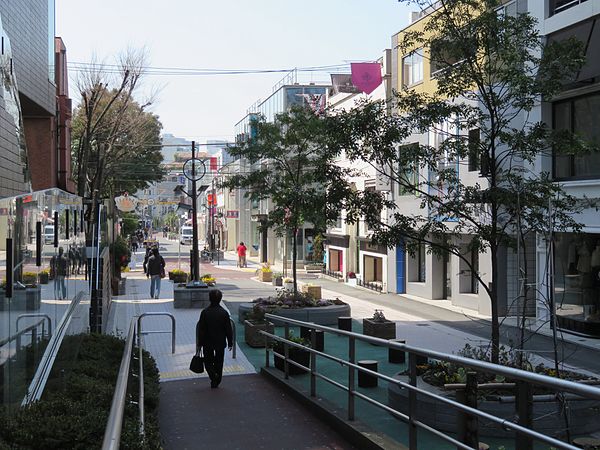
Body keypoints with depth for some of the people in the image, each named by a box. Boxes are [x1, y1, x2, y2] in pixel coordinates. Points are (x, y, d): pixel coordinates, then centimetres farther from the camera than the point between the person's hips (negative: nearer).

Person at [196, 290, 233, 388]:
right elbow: (228, 329, -4)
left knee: (208, 361, 13)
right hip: (220, 343, 1)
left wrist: (199, 344, 1)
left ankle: (213, 376, -10)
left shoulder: (205, 312, -12)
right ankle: (216, 381, 20)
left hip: (207, 343, -1)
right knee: (219, 362, 14)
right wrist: (230, 343, 7)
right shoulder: (224, 313, -9)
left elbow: (201, 329, -8)